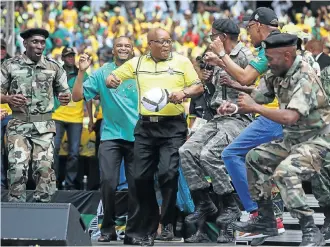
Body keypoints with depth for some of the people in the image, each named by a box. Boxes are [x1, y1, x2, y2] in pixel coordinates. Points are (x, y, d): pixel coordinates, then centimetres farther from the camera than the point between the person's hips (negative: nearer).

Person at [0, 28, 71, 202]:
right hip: (18, 125, -1)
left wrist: (65, 97, -10)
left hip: (44, 126, 1)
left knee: (44, 167, -4)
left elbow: (64, 92, 13)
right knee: (17, 168, -9)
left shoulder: (53, 67, 7)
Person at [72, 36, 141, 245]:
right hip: (111, 135, -1)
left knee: (136, 185, 1)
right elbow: (78, 96, -1)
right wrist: (82, 72, -9)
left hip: (137, 136, 1)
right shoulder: (102, 73, 4)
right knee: (108, 183, -11)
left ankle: (132, 231, 11)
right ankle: (108, 228, 5)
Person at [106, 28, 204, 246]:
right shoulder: (137, 63, 10)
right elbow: (114, 77, 20)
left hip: (172, 126, -3)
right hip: (145, 126, 3)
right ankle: (147, 229, 13)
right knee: (142, 177, 2)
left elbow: (198, 87, 3)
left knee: (168, 172, -17)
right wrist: (111, 80, -4)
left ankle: (168, 221, 2)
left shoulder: (182, 62, 3)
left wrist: (184, 92, -17)